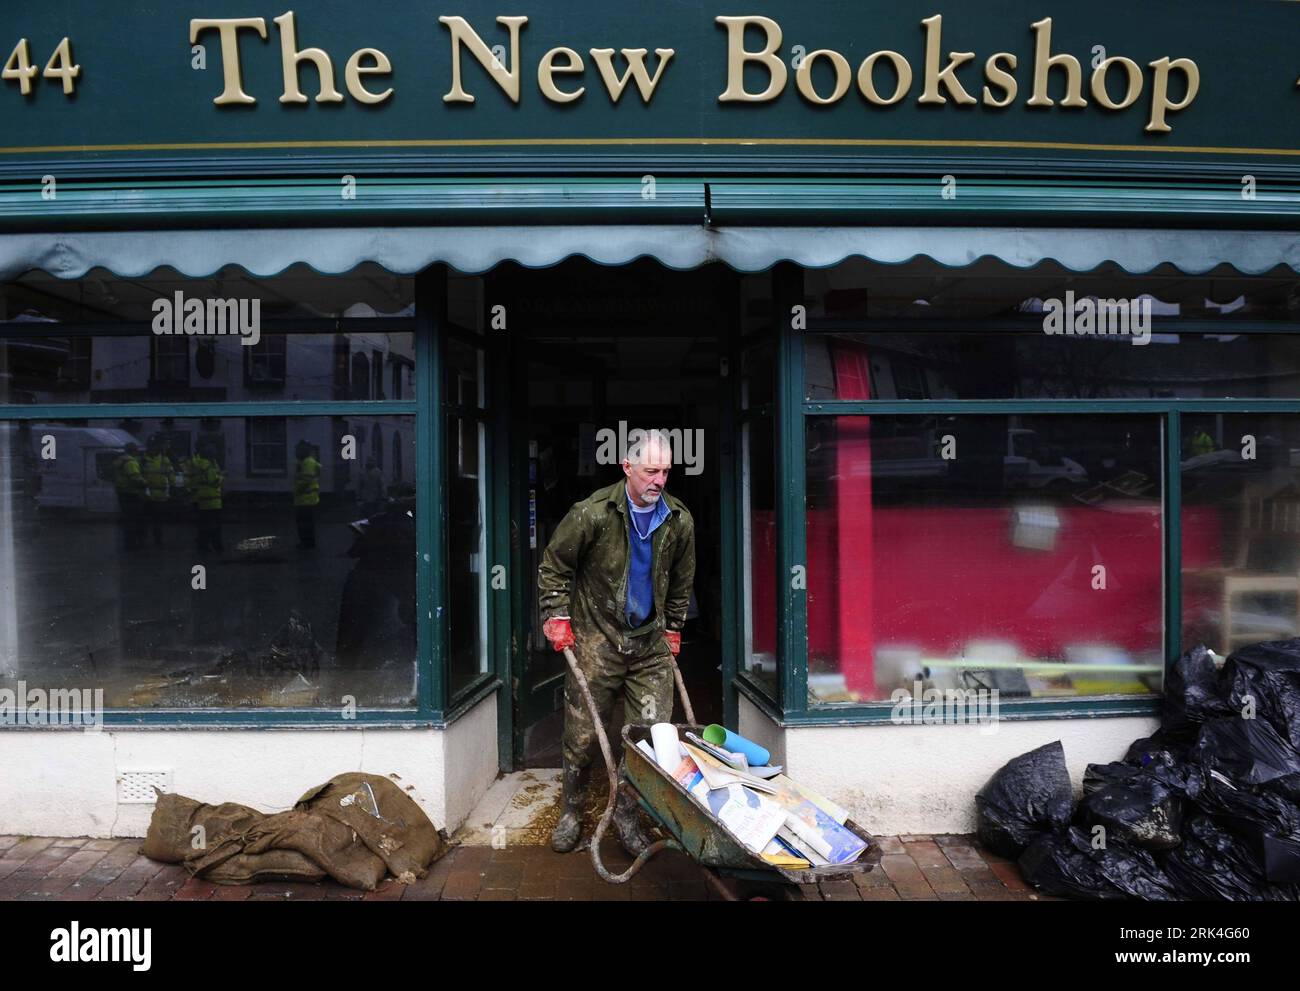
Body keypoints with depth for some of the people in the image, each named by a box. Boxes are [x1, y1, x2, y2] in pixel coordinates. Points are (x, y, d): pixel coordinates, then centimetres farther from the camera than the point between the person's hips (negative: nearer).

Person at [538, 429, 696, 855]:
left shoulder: (679, 521, -1)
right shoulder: (592, 514, -14)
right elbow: (554, 566, -1)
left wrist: (673, 629, 17)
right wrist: (557, 617, -4)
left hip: (650, 643, 3)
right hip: (596, 636, -3)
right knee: (582, 732, 5)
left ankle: (626, 813, 24)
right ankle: (571, 812, 29)